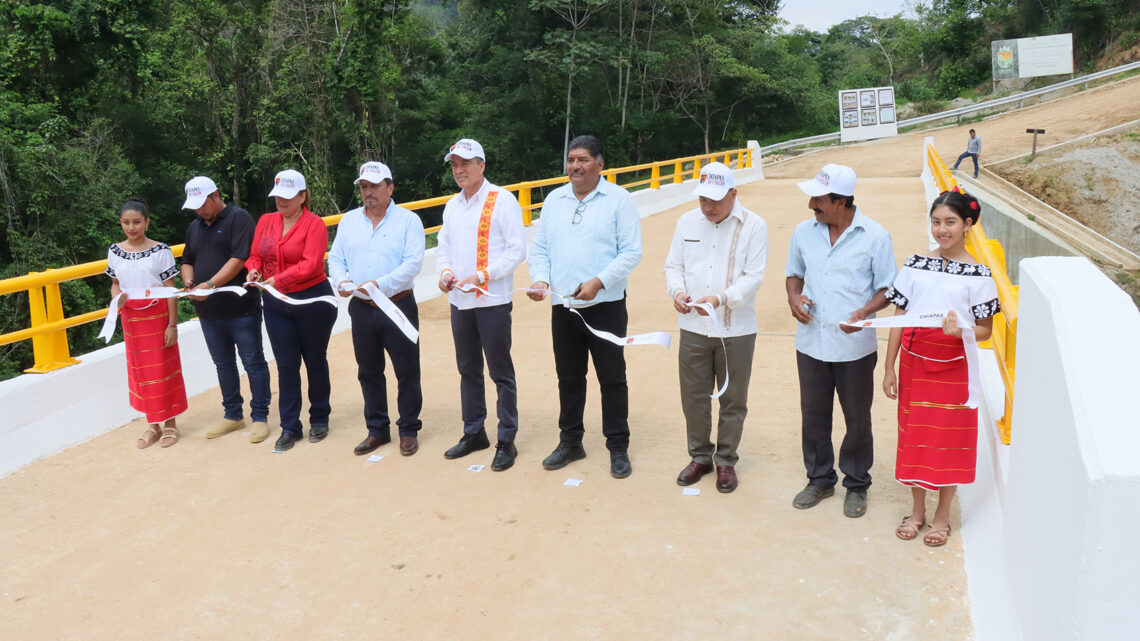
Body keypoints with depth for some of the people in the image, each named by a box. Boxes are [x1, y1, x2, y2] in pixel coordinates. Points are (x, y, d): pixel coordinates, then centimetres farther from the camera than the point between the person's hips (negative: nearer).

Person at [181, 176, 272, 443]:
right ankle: (233, 414, 26)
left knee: (253, 362, 0)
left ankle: (260, 416, 9)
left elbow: (239, 258, -16)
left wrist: (209, 285, -21)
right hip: (208, 311, 7)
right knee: (223, 364, 15)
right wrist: (188, 282, 0)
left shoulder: (238, 218, -7)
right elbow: (188, 261, 22)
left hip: (240, 308, -7)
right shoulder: (195, 227, 16)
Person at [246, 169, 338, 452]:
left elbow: (310, 264, -20)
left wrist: (277, 280, -25)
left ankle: (319, 419, 25)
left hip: (312, 300, -4)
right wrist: (254, 270, -9)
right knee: (286, 365, 7)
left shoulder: (314, 224, -10)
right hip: (276, 304, 4)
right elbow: (254, 255, 13)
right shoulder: (265, 221, 8)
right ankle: (289, 427, 15)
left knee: (315, 362, 8)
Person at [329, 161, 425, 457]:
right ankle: (377, 430, 26)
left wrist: (380, 284, -23)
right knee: (368, 372, 13)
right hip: (361, 308, 5)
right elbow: (336, 258, 12)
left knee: (407, 371, 3)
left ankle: (409, 429, 17)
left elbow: (413, 263, -13)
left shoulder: (408, 220, -4)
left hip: (398, 306, -4)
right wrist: (341, 281, -9)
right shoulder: (348, 221, 12)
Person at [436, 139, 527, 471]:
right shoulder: (452, 206, 14)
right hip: (459, 301, 7)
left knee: (501, 372, -1)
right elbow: (444, 247, 21)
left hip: (492, 300, -7)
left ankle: (507, 441, 7)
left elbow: (517, 250, -12)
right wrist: (445, 272, 0)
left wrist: (482, 275, -19)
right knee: (468, 369, 15)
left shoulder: (502, 200, -7)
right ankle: (474, 433, 28)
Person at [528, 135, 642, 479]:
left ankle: (618, 447, 14)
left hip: (606, 304, -4)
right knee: (568, 377, 14)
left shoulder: (618, 199, -3)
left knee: (612, 378, 2)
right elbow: (539, 248, 13)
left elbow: (631, 252, -8)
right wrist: (540, 279, -6)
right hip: (562, 305, 5)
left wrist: (599, 282, -19)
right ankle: (570, 442, 28)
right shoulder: (554, 199, 11)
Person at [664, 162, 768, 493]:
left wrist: (721, 298, -27)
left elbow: (753, 277, -12)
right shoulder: (687, 222, 7)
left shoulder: (754, 226, -6)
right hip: (693, 327, 3)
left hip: (736, 330, -3)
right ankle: (700, 456, 29)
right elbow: (673, 265, 10)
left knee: (732, 400, 8)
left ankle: (726, 460, 26)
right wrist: (677, 291, -12)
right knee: (693, 396, 11)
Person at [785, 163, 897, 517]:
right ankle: (820, 478, 32)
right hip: (811, 343, 3)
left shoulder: (874, 236, -8)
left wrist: (866, 311, -22)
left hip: (855, 346, -3)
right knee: (813, 415, 13)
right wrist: (793, 296, -6)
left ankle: (856, 485, 28)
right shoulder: (804, 231, 2)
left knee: (857, 418, 9)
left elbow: (887, 288, -3)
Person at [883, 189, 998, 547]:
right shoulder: (915, 266, 3)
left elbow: (985, 330, -3)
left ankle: (942, 517, 23)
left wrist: (959, 331, -25)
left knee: (950, 439, 6)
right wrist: (889, 367, 2)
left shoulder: (978, 275, -5)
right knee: (914, 434, 10)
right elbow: (899, 319, 5)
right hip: (915, 362, 3)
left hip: (954, 366, -3)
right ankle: (917, 510, 27)